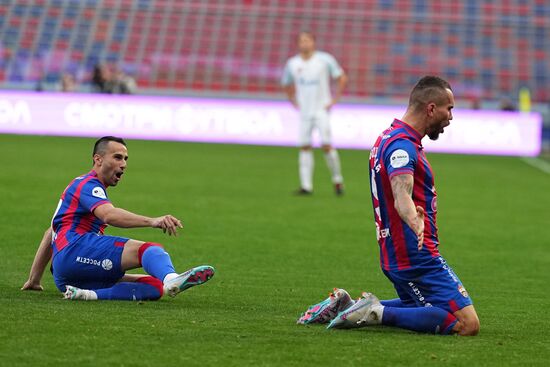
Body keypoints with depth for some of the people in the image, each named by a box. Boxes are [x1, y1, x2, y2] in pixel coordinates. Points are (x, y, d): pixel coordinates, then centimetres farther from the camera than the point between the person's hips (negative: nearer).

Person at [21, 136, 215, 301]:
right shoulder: (88, 184, 0)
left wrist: (34, 279, 44)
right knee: (148, 249, -27)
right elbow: (109, 215, -24)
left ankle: (92, 294, -33)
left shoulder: (81, 185, 33)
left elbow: (51, 234, 40)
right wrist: (152, 221, -38)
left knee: (154, 285, -7)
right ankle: (171, 280, -64)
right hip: (74, 250, -9)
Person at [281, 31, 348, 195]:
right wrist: (294, 102, 10)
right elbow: (286, 84, 21)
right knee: (305, 147, -1)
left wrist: (334, 100, -3)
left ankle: (337, 179, 4)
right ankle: (306, 185, 0)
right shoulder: (292, 64, 4)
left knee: (326, 145, -12)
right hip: (304, 112, 3)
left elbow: (342, 78, 2)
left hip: (321, 110, -3)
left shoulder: (325, 60, -5)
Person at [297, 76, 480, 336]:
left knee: (417, 308, 31)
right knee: (467, 324, -14)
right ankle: (379, 313, -18)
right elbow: (401, 197, -37)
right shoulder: (402, 146, -18)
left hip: (393, 255, 10)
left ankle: (345, 306, 15)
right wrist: (415, 222, -54)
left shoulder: (388, 138, 12)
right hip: (417, 256, -10)